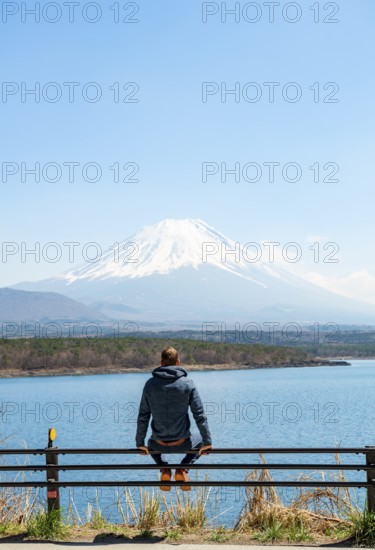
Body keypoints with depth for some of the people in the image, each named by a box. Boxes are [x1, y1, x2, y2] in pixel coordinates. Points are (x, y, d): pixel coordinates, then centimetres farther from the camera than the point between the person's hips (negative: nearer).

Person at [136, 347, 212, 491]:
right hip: (182, 443, -2)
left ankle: (164, 468, 8)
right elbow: (199, 415, -8)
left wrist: (140, 443, 13)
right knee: (201, 440, 31)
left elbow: (143, 417, 2)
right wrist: (207, 442, 1)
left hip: (159, 444, 2)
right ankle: (183, 468, 5)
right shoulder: (187, 383, -9)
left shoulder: (150, 384, -3)